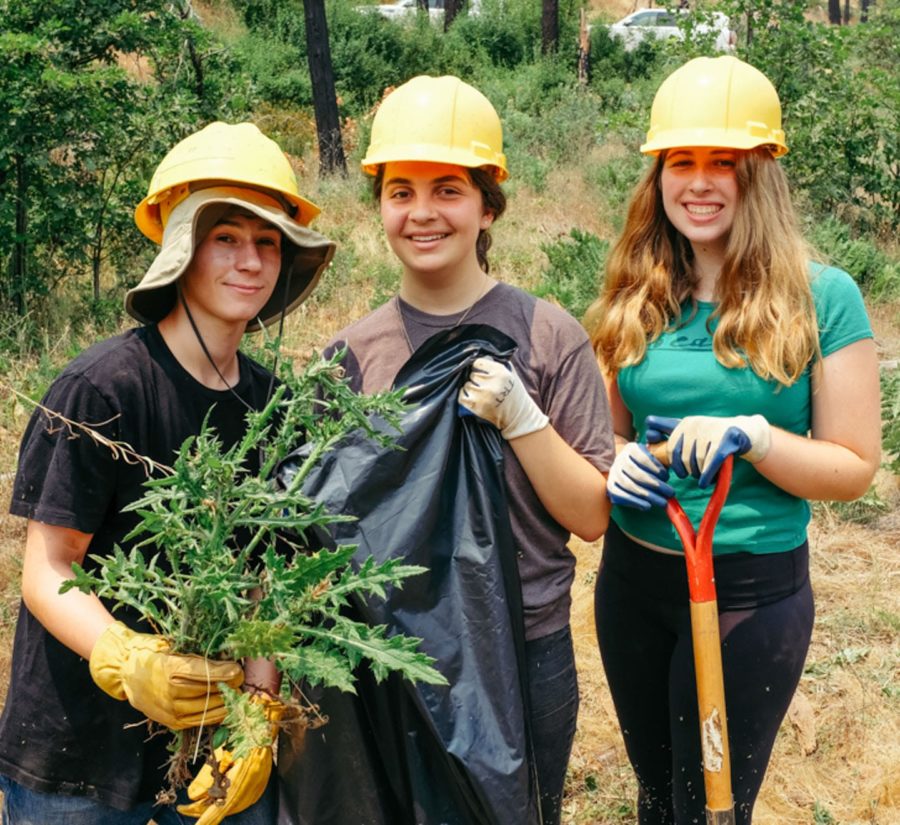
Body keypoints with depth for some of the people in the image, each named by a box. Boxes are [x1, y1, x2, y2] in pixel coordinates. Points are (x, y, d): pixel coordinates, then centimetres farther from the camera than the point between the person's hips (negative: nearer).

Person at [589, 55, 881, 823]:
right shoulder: (636, 297, 2)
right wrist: (619, 463, -10)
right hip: (632, 576, 4)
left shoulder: (823, 297, -10)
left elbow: (855, 466, -8)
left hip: (753, 587, -4)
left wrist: (752, 437, -25)